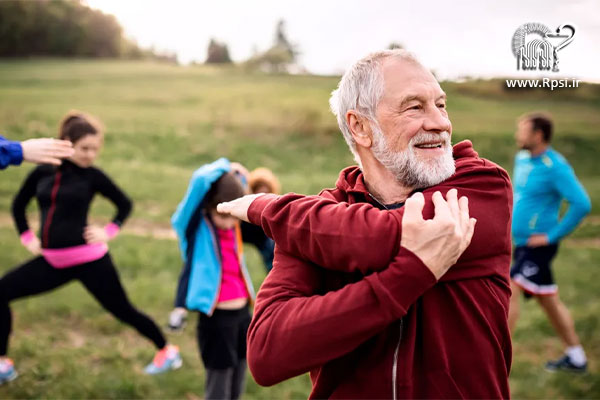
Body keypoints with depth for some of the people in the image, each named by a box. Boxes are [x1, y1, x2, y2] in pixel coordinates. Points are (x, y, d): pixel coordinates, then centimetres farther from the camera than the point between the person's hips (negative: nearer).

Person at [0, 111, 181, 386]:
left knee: (122, 310, 2)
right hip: (52, 261, 4)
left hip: (88, 259, -4)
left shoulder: (93, 176, -6)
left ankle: (166, 351, 24)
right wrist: (27, 237, 8)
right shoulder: (42, 172, 3)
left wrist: (109, 231, -5)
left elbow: (125, 204, 8)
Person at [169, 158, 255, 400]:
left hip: (242, 313, 6)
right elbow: (201, 181, -26)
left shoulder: (235, 227, 2)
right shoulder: (197, 227, -12)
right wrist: (224, 168, -9)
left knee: (239, 377, 19)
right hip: (216, 318, -6)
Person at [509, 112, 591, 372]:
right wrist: (512, 220, 15)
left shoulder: (556, 167, -17)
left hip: (538, 246, -9)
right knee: (549, 301, 17)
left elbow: (582, 204, -23)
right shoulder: (522, 159, 8)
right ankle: (576, 358, 30)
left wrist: (553, 236, -20)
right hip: (522, 243, 9)